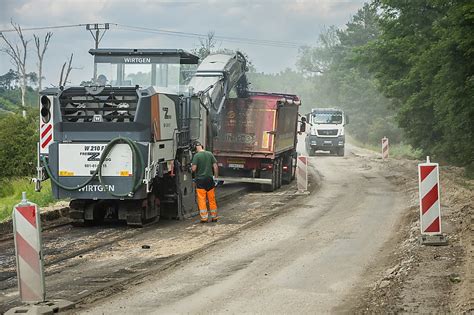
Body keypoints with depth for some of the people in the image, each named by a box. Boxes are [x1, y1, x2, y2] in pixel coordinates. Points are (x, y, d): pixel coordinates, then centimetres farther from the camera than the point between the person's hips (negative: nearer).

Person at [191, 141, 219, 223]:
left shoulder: (196, 156, -10)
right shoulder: (210, 154, 3)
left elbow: (194, 168, -15)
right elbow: (215, 166, 2)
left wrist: (192, 166, 7)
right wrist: (216, 177, 9)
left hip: (200, 180, -4)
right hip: (210, 179, 4)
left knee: (201, 200, 2)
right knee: (212, 199, 12)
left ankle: (204, 218, 0)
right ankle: (214, 217, 18)